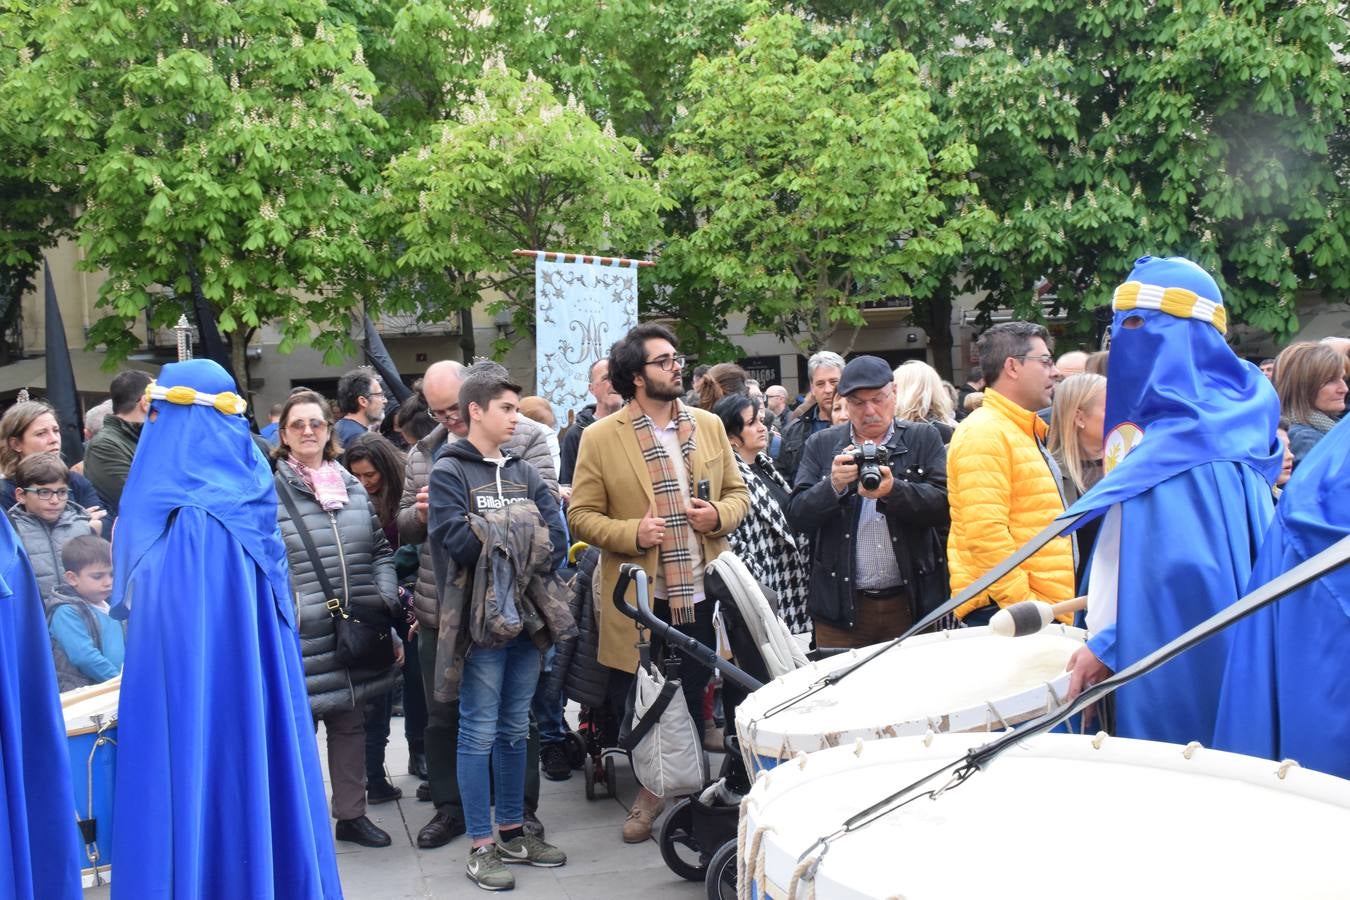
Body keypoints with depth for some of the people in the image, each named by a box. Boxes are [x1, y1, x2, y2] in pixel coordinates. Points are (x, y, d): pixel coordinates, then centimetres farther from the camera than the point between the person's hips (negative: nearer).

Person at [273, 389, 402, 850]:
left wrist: (386, 601, 3)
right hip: (301, 637, -5)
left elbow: (380, 550, 16)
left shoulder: (352, 487, 13)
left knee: (350, 723, 15)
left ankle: (352, 813, 28)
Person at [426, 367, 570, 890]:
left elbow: (556, 536, 2)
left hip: (526, 614, 6)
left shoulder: (522, 472, 13)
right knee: (479, 733, 1)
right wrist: (517, 540, -9)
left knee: (515, 730, 14)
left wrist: (510, 544, -14)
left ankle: (512, 832, 25)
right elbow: (456, 539, -19)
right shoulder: (449, 471, -4)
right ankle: (481, 846, 9)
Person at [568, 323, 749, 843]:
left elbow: (738, 492, 15)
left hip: (704, 592, 3)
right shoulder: (600, 438, -3)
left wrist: (719, 515, -7)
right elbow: (581, 516, -3)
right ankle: (651, 790, 29)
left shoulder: (709, 425, 9)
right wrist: (632, 533, -18)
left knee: (695, 700, 9)